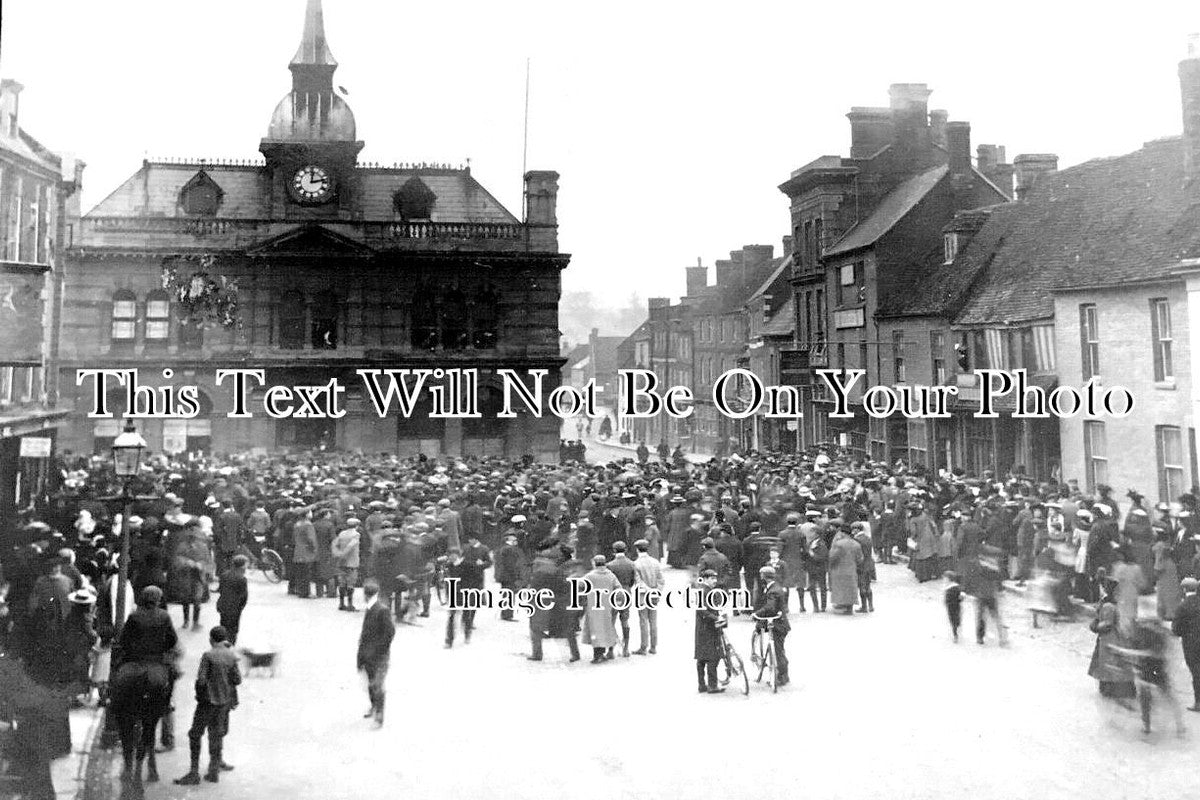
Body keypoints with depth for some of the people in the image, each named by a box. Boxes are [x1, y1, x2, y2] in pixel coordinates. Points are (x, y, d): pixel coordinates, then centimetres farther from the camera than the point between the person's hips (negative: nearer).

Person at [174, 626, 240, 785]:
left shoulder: (208, 656, -14)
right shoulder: (231, 656, -1)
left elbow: (201, 679, -16)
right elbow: (237, 679, 0)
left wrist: (199, 694, 2)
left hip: (209, 700, -5)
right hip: (226, 700, 5)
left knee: (195, 734, 1)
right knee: (217, 733, 17)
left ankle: (194, 773, -2)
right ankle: (214, 769, 24)